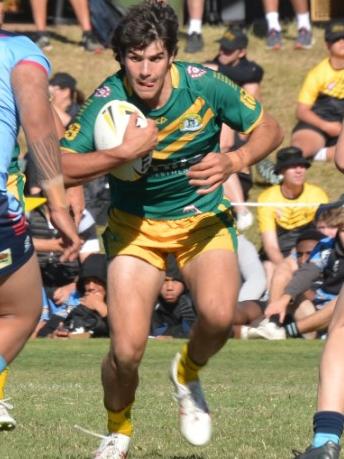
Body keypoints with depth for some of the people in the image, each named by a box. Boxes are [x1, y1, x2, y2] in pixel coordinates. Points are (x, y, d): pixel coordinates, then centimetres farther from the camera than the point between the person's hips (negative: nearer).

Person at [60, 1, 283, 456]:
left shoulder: (204, 85, -17)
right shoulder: (106, 102, -19)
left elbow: (269, 130, -4)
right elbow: (59, 168, -25)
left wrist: (234, 161, -24)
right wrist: (121, 153, -38)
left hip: (203, 219, 0)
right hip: (135, 227, 0)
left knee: (217, 315, -29)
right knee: (127, 350, -14)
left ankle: (188, 373, 9)